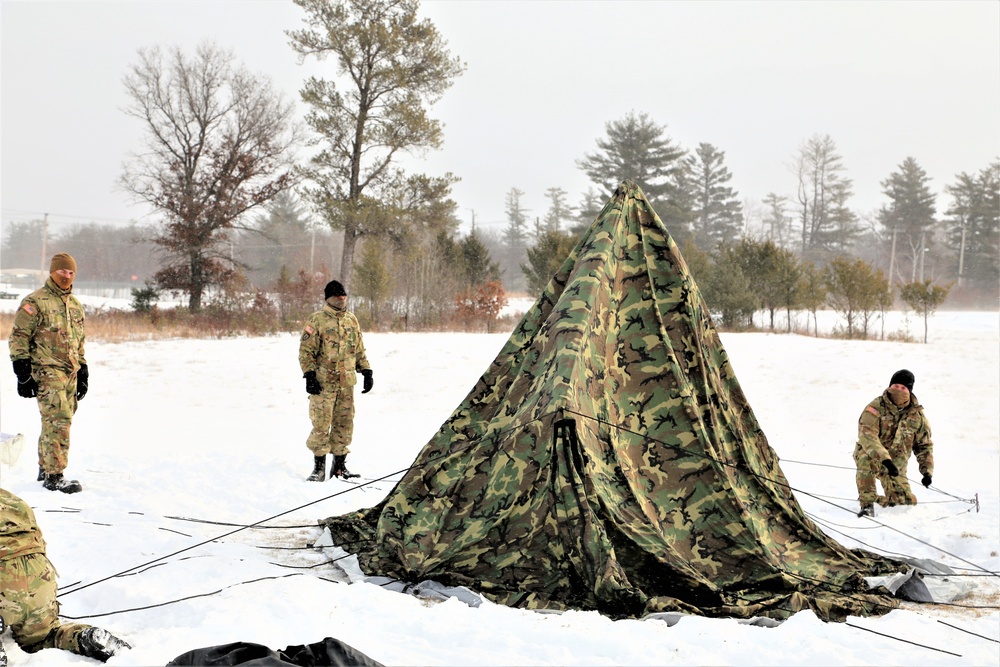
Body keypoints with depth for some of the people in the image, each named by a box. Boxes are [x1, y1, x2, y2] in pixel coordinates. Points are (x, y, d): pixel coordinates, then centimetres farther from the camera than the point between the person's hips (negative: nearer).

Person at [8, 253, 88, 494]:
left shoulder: (75, 305, 17)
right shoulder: (35, 302, -6)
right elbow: (18, 338, -7)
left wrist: (83, 373, 21)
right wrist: (23, 373, -12)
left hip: (70, 374, 7)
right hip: (46, 372, -7)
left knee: (54, 422, 13)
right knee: (58, 421, -14)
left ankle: (45, 469, 25)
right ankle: (54, 476, -10)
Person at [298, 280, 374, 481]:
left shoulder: (352, 320, 14)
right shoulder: (317, 320, -3)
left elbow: (359, 350, 22)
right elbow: (306, 350, -5)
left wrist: (366, 372, 15)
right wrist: (310, 375, -12)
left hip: (346, 382, 5)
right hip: (323, 382, -5)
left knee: (344, 423, 7)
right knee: (321, 424, -5)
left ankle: (339, 465, 17)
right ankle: (319, 467, 3)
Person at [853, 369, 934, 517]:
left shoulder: (917, 414, -1)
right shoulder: (875, 408, -16)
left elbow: (924, 445, 7)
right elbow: (867, 435, -31)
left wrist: (927, 470, -8)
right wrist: (885, 459, -45)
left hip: (896, 466, 4)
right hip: (871, 457, -4)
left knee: (907, 503, -1)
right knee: (866, 458, -39)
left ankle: (879, 500, 32)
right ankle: (867, 504, -27)